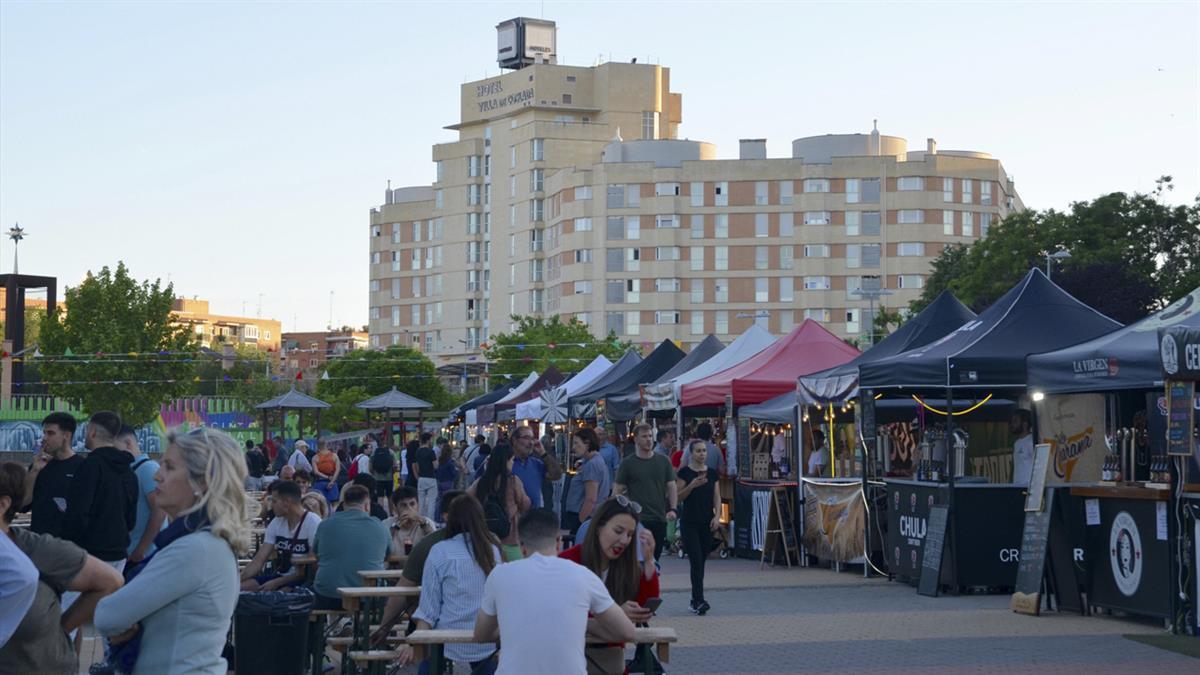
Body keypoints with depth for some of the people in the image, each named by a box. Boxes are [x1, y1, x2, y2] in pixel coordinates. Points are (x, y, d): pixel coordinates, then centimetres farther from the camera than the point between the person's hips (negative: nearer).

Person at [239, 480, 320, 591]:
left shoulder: (313, 523, -14)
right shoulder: (276, 523, 6)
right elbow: (259, 560, 4)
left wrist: (277, 583, -16)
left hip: (305, 581, -6)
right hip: (280, 575, 7)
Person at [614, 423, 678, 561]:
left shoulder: (663, 461, 9)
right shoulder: (628, 463, 0)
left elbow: (672, 486, 10)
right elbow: (617, 490, 1)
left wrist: (673, 509, -5)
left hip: (659, 519, 3)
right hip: (636, 520, -3)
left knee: (655, 557, 10)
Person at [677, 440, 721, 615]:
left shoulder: (712, 473, 8)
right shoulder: (684, 472, -4)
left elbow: (717, 497, 7)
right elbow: (679, 496, -5)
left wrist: (717, 516, -7)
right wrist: (692, 485, -20)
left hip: (707, 522, 4)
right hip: (690, 523, -4)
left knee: (701, 562, 9)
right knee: (696, 561, -12)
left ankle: (695, 600, 18)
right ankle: (699, 601, -16)